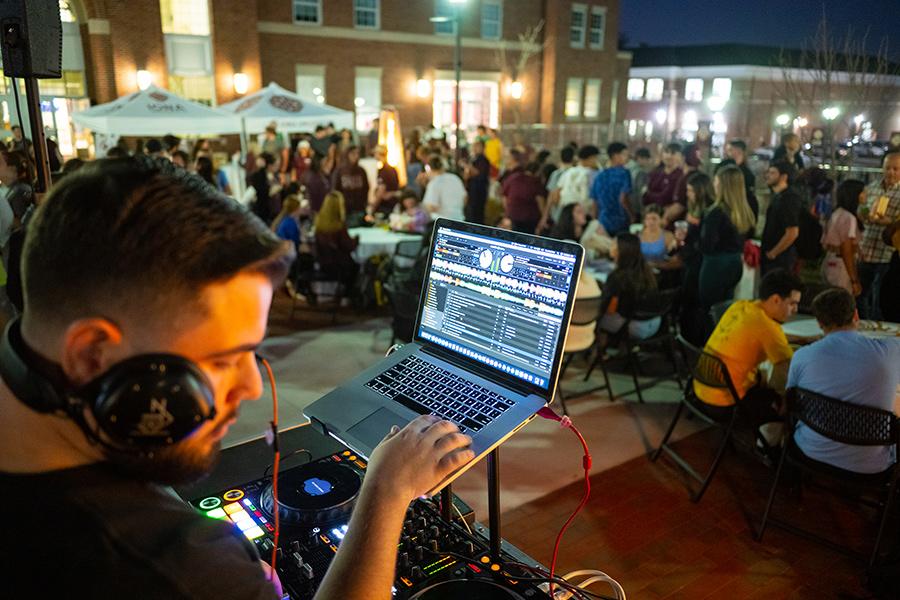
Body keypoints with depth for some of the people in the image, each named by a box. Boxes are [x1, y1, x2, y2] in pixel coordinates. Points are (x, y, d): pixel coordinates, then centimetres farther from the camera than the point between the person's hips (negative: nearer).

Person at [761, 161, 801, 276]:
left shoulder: (789, 198, -16)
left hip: (780, 258, -9)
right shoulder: (777, 196, 12)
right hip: (769, 257, 9)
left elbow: (792, 233, -22)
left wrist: (772, 253, -15)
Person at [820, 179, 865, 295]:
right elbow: (847, 252, -19)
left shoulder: (836, 213, 9)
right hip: (842, 267, -9)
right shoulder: (849, 218, -16)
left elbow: (826, 244, 12)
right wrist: (854, 280, -17)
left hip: (829, 263, 9)